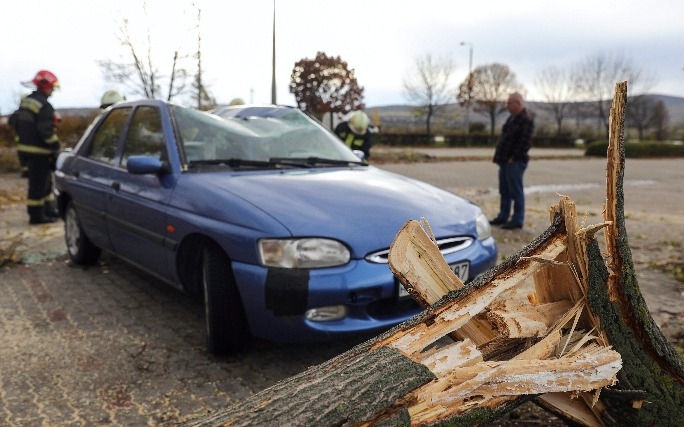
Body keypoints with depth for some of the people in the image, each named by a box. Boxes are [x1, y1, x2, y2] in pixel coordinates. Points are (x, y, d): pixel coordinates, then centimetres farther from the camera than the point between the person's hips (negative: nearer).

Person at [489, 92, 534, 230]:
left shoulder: (526, 120, -13)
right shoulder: (512, 118, 16)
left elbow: (525, 143, -19)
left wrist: (514, 157, -17)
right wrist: (499, 156, 12)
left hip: (515, 162, -9)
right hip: (505, 161, 9)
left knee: (516, 191, -3)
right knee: (504, 191, 15)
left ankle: (517, 220, 4)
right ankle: (503, 217, 24)